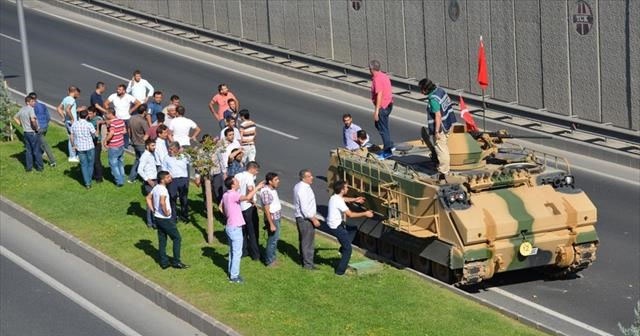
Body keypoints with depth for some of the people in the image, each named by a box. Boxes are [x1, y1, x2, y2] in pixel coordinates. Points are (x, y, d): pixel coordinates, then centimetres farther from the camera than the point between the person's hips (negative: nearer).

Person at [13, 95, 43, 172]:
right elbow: (33, 120, -31)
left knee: (28, 150, 13)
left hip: (25, 132, 7)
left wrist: (21, 125, 15)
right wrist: (36, 127, -15)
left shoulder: (22, 110, 8)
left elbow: (15, 118, 20)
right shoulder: (30, 109, -17)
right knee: (37, 150, 3)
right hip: (32, 133, -7)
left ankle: (28, 167, 15)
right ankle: (39, 166, 9)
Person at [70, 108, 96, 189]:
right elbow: (94, 135, -6)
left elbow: (72, 137, 3)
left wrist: (73, 145, 18)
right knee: (90, 164, 15)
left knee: (83, 165, 11)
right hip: (90, 147, -3)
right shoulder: (89, 125, -16)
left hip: (79, 148, 3)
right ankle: (89, 181, 23)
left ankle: (87, 183, 8)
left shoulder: (74, 125, -5)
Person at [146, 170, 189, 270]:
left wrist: (153, 210, 14)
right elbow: (162, 202, -37)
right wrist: (166, 212, -23)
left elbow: (148, 198, 18)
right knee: (177, 238, 2)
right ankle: (176, 262, 3)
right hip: (165, 219, -9)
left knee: (162, 240, 14)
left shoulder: (156, 188, 6)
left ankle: (164, 262, 18)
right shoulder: (163, 189, -22)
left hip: (157, 217, 9)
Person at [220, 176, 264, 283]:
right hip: (235, 228, -9)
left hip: (230, 227, 9)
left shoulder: (225, 195, 5)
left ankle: (231, 271, 31)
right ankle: (234, 276, 4)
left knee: (232, 251, 21)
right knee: (237, 253, -1)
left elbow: (221, 208, 19)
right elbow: (247, 197, -39)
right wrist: (257, 187, -29)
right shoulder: (234, 195, -23)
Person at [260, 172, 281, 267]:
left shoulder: (273, 189, 5)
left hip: (277, 217, 9)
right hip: (272, 218, -9)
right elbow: (266, 209, -24)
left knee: (275, 238, 19)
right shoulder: (265, 192, -24)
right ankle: (269, 262, 12)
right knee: (272, 240, 0)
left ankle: (272, 258, 33)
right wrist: (271, 224, -24)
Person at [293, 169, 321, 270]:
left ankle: (303, 260, 34)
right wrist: (314, 220, -19)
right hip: (305, 219, -10)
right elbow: (305, 209, -27)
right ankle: (308, 264, 7)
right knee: (308, 241, -1)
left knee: (303, 240, 22)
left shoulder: (298, 186, 7)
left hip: (300, 217, 10)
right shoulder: (303, 190, -25)